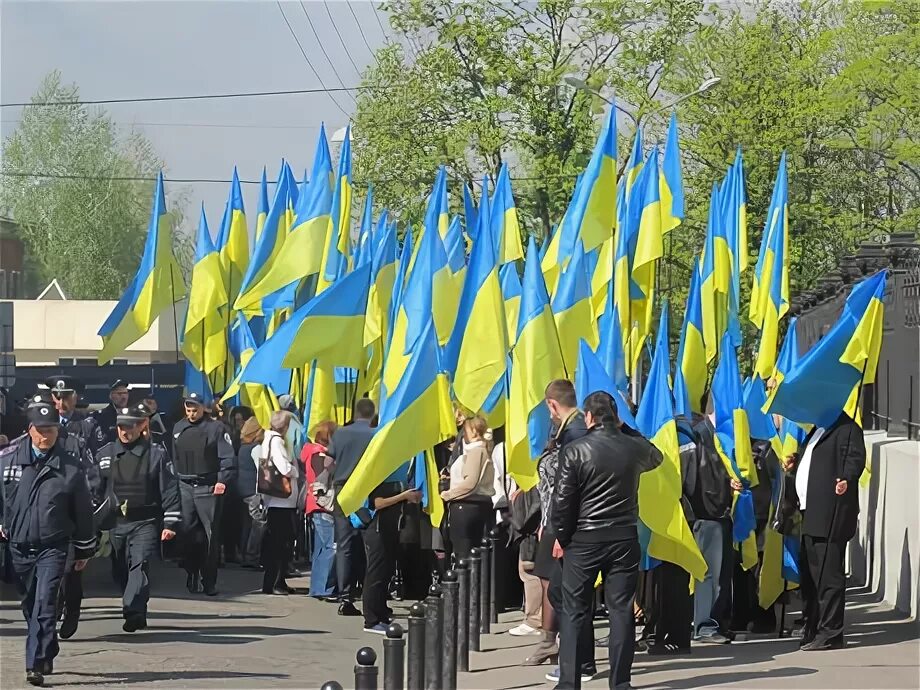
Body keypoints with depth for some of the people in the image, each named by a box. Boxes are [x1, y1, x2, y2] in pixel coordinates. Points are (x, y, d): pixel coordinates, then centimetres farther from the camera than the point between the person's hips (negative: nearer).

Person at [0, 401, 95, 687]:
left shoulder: (70, 466, -4)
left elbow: (83, 509, 5)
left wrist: (84, 549, 10)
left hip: (53, 547, -3)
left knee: (44, 604, -15)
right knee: (30, 605, 14)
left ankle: (36, 664, -19)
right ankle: (47, 654, 33)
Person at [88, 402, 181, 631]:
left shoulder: (157, 454, -2)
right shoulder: (105, 454, 8)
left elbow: (170, 490, -3)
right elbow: (95, 489, 13)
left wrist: (170, 523, -8)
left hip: (145, 523, -4)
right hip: (115, 524, 4)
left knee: (140, 565, -20)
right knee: (122, 570, 9)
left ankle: (133, 611, -31)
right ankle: (137, 616, 23)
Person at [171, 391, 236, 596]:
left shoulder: (216, 428, -2)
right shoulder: (178, 428, 13)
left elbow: (228, 458, -7)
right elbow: (174, 458, 16)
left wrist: (222, 481, -17)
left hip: (208, 488, -4)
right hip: (185, 487, 4)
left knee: (211, 535, -4)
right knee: (188, 533, 4)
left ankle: (209, 580, 0)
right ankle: (192, 573, 14)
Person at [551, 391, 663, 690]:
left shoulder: (574, 451, -10)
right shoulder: (635, 448, 0)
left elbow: (562, 500, -10)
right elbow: (656, 458, 25)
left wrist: (561, 537, 3)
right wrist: (628, 431, 31)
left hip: (584, 541, -2)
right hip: (625, 540, 2)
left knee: (574, 612, 6)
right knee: (621, 609, 6)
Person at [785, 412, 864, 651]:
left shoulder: (846, 427, -7)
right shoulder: (817, 429, 23)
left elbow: (856, 458, -18)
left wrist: (847, 478, -34)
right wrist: (795, 465, 12)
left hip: (831, 515, -11)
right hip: (811, 514, 11)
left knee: (828, 575, -9)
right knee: (810, 575, 15)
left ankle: (830, 634, -7)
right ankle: (812, 632, 23)